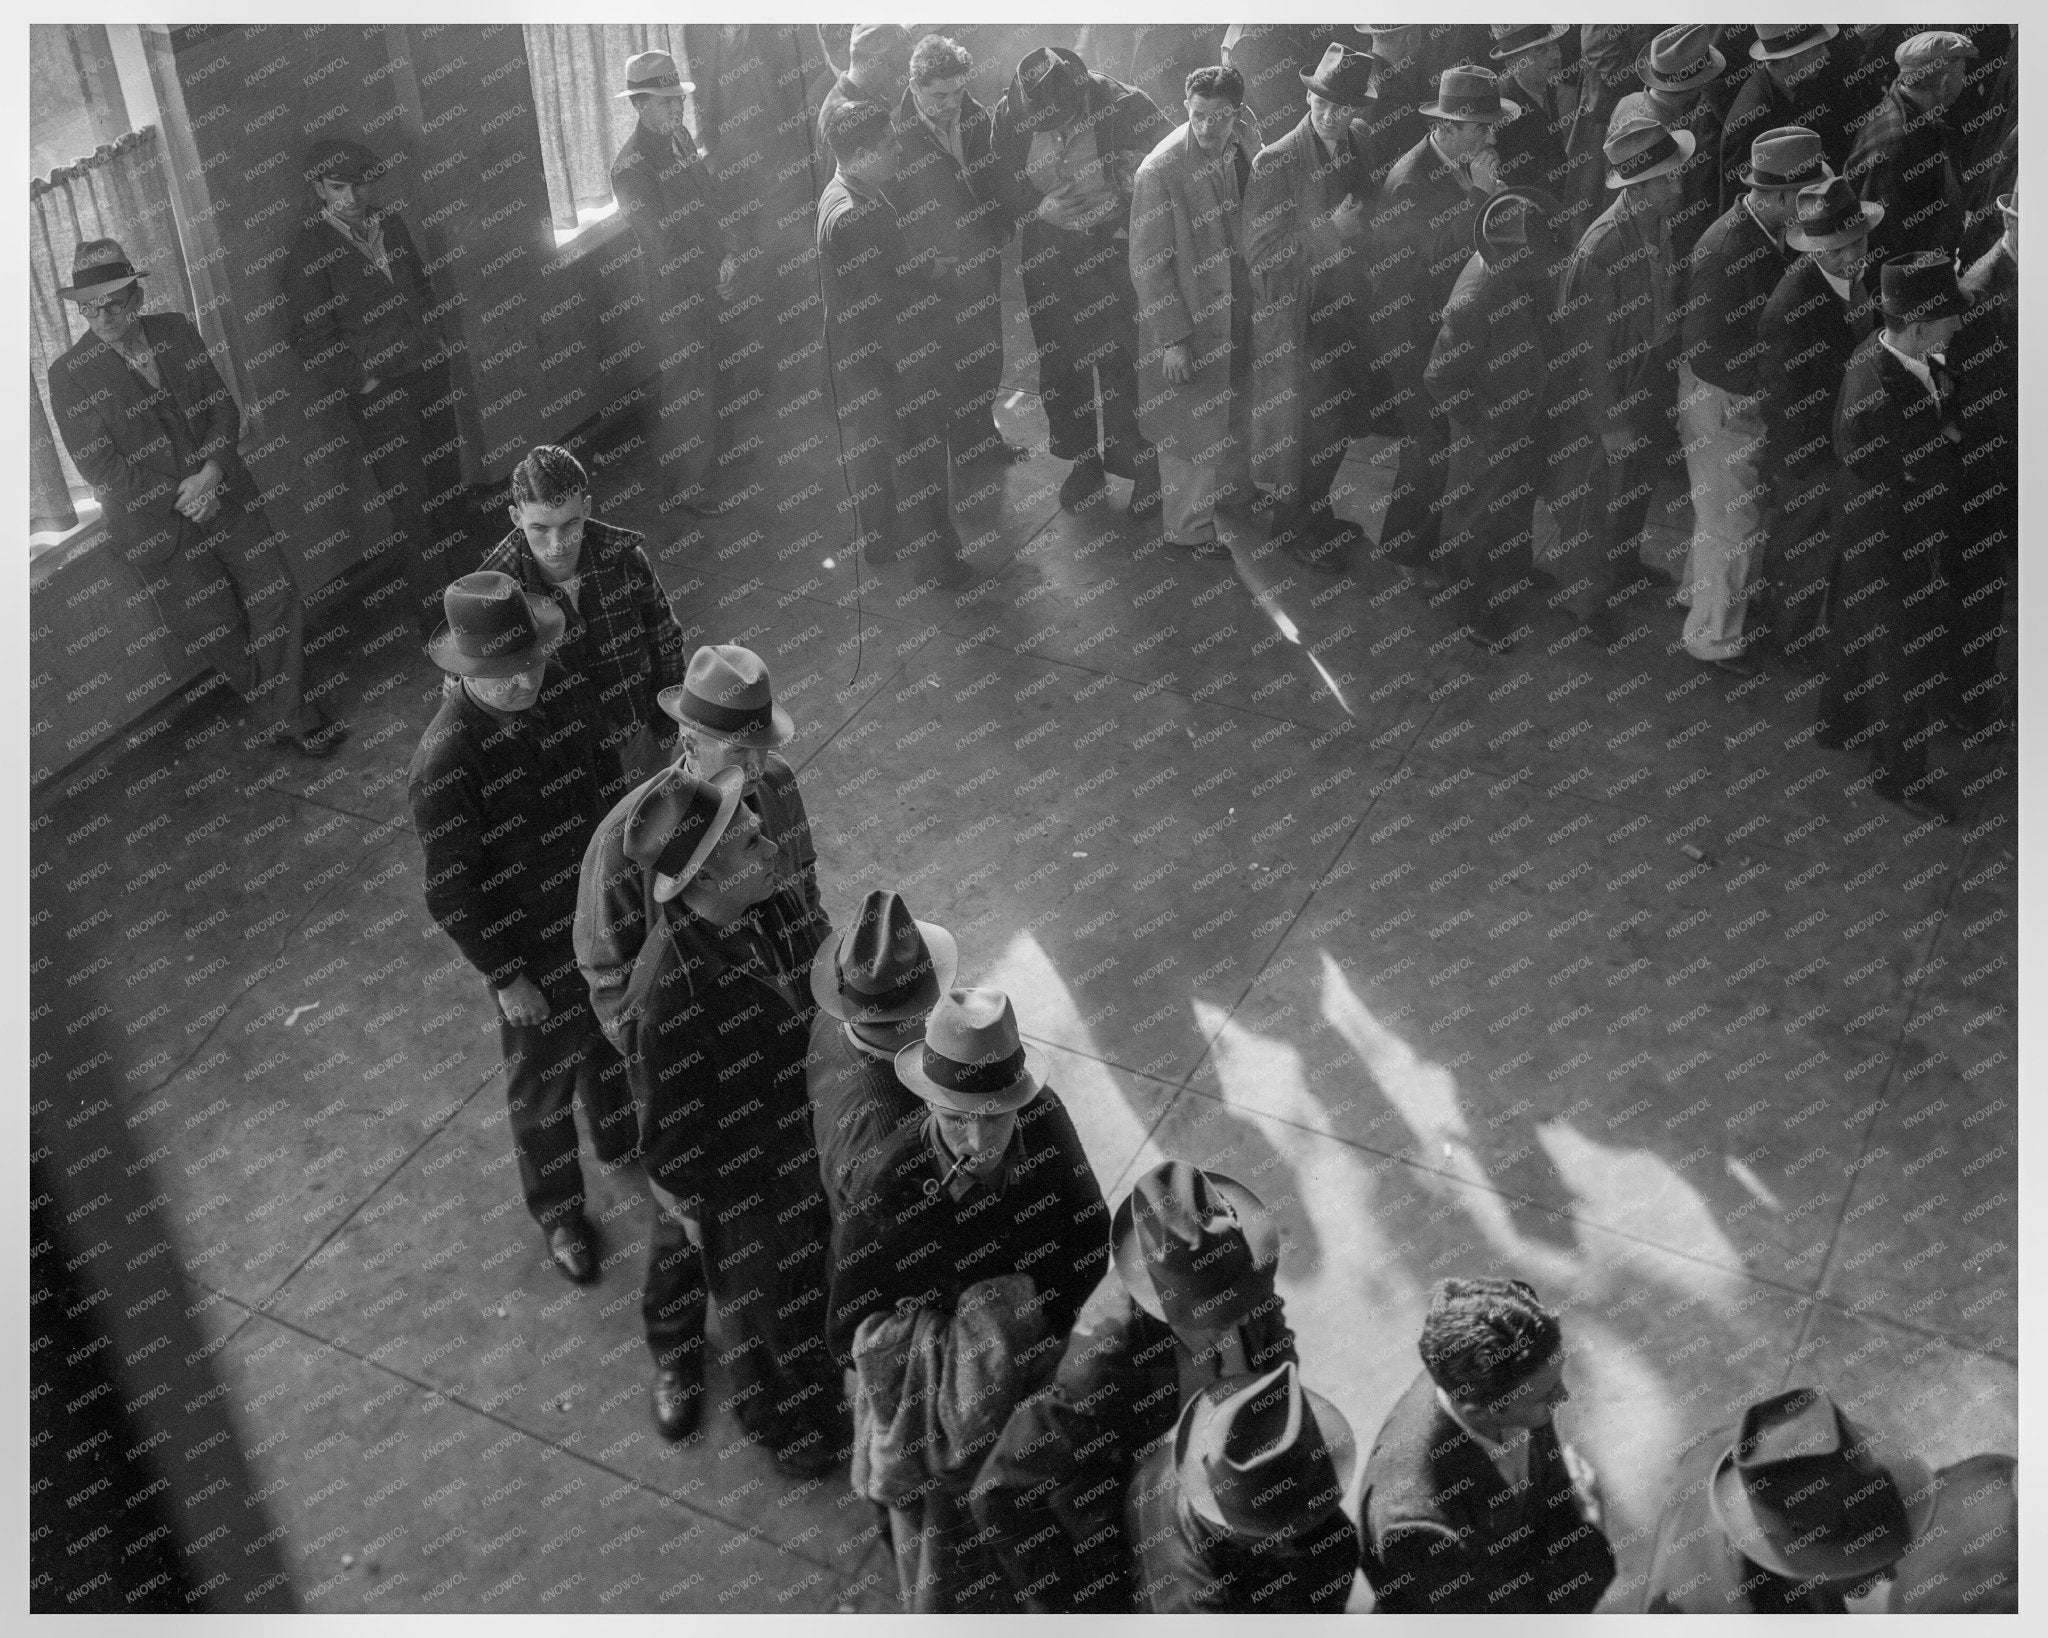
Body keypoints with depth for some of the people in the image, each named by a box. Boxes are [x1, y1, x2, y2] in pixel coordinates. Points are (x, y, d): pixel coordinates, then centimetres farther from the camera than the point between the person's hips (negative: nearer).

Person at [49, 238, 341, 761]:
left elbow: (222, 405, 1)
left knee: (277, 600, 2)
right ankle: (274, 714, 27)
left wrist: (212, 472, -15)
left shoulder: (176, 331, 0)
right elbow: (99, 468, -12)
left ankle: (284, 715, 17)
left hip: (225, 496, 3)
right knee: (218, 629, 7)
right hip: (157, 525, -3)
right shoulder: (70, 375, -11)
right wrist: (178, 497, -17)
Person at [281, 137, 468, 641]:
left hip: (429, 372, 6)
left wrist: (428, 340, 16)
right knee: (410, 510, -4)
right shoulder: (308, 253, -10)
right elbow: (312, 339, -11)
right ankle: (436, 625, 4)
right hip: (377, 394, -6)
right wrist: (361, 381, -13)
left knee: (448, 484, 12)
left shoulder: (391, 223, 9)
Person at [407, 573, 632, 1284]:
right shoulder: (443, 765, -33)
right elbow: (450, 894, -22)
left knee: (610, 1040, 30)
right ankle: (558, 1212, 45)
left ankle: (619, 1139, 60)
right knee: (543, 1080, 18)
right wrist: (506, 978, -16)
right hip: (529, 946, -5)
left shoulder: (565, 691, -16)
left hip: (602, 913, 5)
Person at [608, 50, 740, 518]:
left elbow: (709, 202, 14)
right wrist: (714, 276, -15)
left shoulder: (681, 138, 6)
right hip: (670, 297, -8)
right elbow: (663, 241, -20)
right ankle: (681, 492, 14)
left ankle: (705, 465, 36)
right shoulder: (630, 164, -20)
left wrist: (726, 256, 3)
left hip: (703, 286, 8)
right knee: (681, 394, 1)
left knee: (703, 382, 20)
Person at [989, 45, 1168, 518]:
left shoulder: (1124, 107, -22)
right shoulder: (1009, 116, -13)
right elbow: (999, 185, 0)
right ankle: (1083, 462, 32)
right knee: (1058, 363, 13)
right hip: (1046, 252, 3)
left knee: (1120, 364, 0)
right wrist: (1038, 208, -17)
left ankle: (1142, 468, 17)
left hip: (1110, 250, -3)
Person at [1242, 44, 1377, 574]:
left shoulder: (1361, 144, 0)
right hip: (1294, 319, -6)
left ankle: (1316, 514, 39)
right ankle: (1290, 526, 27)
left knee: (1337, 423, 19)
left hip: (1346, 311, 7)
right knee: (1302, 429, 6)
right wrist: (1331, 228, -26)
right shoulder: (1276, 163, -20)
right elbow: (1261, 256, -21)